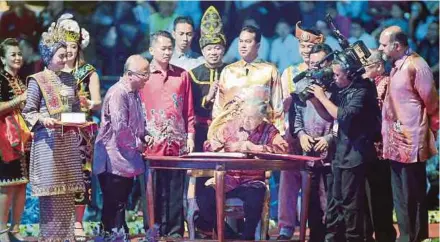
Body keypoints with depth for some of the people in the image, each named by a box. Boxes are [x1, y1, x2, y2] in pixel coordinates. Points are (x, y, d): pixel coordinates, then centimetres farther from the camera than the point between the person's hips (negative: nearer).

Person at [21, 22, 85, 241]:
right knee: (51, 190, -5)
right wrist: (43, 120, -23)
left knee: (67, 191, 7)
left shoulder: (69, 79, 12)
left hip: (69, 141, 6)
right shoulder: (37, 80, -5)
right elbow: (28, 112, -6)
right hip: (48, 140, -6)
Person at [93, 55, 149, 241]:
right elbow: (120, 127, -25)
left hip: (127, 157, 9)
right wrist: (137, 143, -12)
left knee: (122, 201, 14)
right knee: (113, 202, -3)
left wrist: (143, 137, 7)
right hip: (115, 158, -9)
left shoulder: (135, 93, 12)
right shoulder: (118, 93, -18)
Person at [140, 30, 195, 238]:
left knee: (176, 192, 4)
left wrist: (190, 136, 5)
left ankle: (175, 233, 9)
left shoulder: (182, 75, 11)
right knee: (154, 191, 2)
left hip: (178, 143, 2)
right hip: (152, 144, -2)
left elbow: (188, 110, 13)